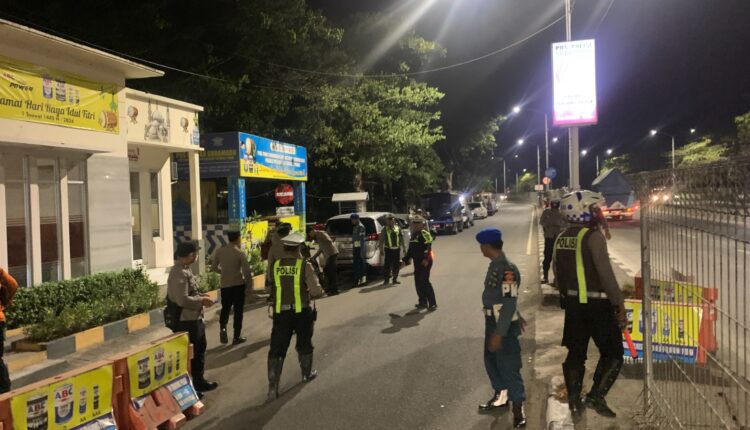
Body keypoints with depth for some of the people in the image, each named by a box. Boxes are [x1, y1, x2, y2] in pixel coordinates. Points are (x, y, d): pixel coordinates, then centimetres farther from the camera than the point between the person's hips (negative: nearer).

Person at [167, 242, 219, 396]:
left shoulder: (186, 269, 10)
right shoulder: (179, 273, -23)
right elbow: (182, 300, -29)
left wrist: (200, 296, 5)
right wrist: (201, 301, -18)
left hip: (195, 318, 11)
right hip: (186, 321, -11)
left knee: (199, 351, 22)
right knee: (189, 355, 3)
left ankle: (199, 382, 36)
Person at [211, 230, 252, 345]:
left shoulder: (219, 251, 0)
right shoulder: (240, 252, -11)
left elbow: (214, 267, 10)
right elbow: (247, 271, -14)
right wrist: (249, 284, 1)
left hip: (225, 285, 3)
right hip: (238, 284, -3)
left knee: (225, 308, 19)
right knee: (238, 310, 7)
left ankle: (222, 327, -5)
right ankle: (236, 337, 11)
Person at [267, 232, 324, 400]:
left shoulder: (275, 266, -3)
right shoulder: (304, 266, -11)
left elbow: (274, 288, 2)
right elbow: (317, 291, -16)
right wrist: (310, 295, 5)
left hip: (280, 313, 1)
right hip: (301, 312, -1)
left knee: (276, 349, 5)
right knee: (304, 344, 21)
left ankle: (273, 386, 0)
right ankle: (307, 374, 40)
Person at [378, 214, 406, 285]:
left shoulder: (398, 228, 8)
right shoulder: (385, 229, -1)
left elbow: (401, 239, 13)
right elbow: (381, 240, -2)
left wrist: (404, 248, 12)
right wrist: (381, 249, -7)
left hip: (397, 249, 3)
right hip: (388, 249, -3)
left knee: (396, 265, 8)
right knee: (388, 264, -5)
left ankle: (395, 278, 20)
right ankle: (387, 279, 4)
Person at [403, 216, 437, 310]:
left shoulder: (425, 234, -11)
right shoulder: (414, 235, 18)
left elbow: (428, 248, -23)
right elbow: (411, 249, 25)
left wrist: (426, 259, -33)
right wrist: (406, 259, 23)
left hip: (425, 262, -9)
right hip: (417, 262, 9)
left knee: (424, 282, -12)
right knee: (418, 282, 11)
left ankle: (432, 303, -6)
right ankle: (423, 302, 22)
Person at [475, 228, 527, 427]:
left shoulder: (507, 269, -25)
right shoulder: (495, 265, 3)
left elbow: (509, 303, -25)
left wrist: (499, 333, -24)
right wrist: (517, 316, 27)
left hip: (504, 326, -9)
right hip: (492, 322, 9)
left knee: (509, 366, 2)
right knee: (491, 361, 21)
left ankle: (518, 410, 18)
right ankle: (500, 396, 41)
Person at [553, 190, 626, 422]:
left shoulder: (561, 239, 7)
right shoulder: (593, 236, -15)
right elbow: (606, 275, -19)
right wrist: (620, 305, -13)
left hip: (572, 304, 7)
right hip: (597, 304, -7)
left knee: (576, 353, 14)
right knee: (613, 353, 9)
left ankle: (574, 403, 19)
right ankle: (595, 396, 0)